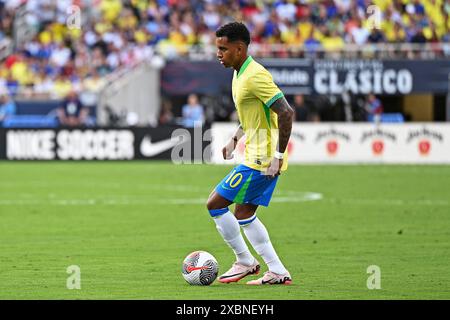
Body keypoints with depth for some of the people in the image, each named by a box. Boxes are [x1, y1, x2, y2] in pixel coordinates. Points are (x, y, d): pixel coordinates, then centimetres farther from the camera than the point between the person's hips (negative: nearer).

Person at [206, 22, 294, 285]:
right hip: (256, 157, 10)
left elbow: (286, 113, -26)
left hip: (261, 160, -10)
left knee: (215, 204, -4)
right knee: (244, 214, 15)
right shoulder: (240, 74, 12)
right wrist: (235, 140, 20)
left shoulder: (255, 76, -20)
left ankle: (245, 262, 7)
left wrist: (279, 155, -25)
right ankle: (278, 272, 15)